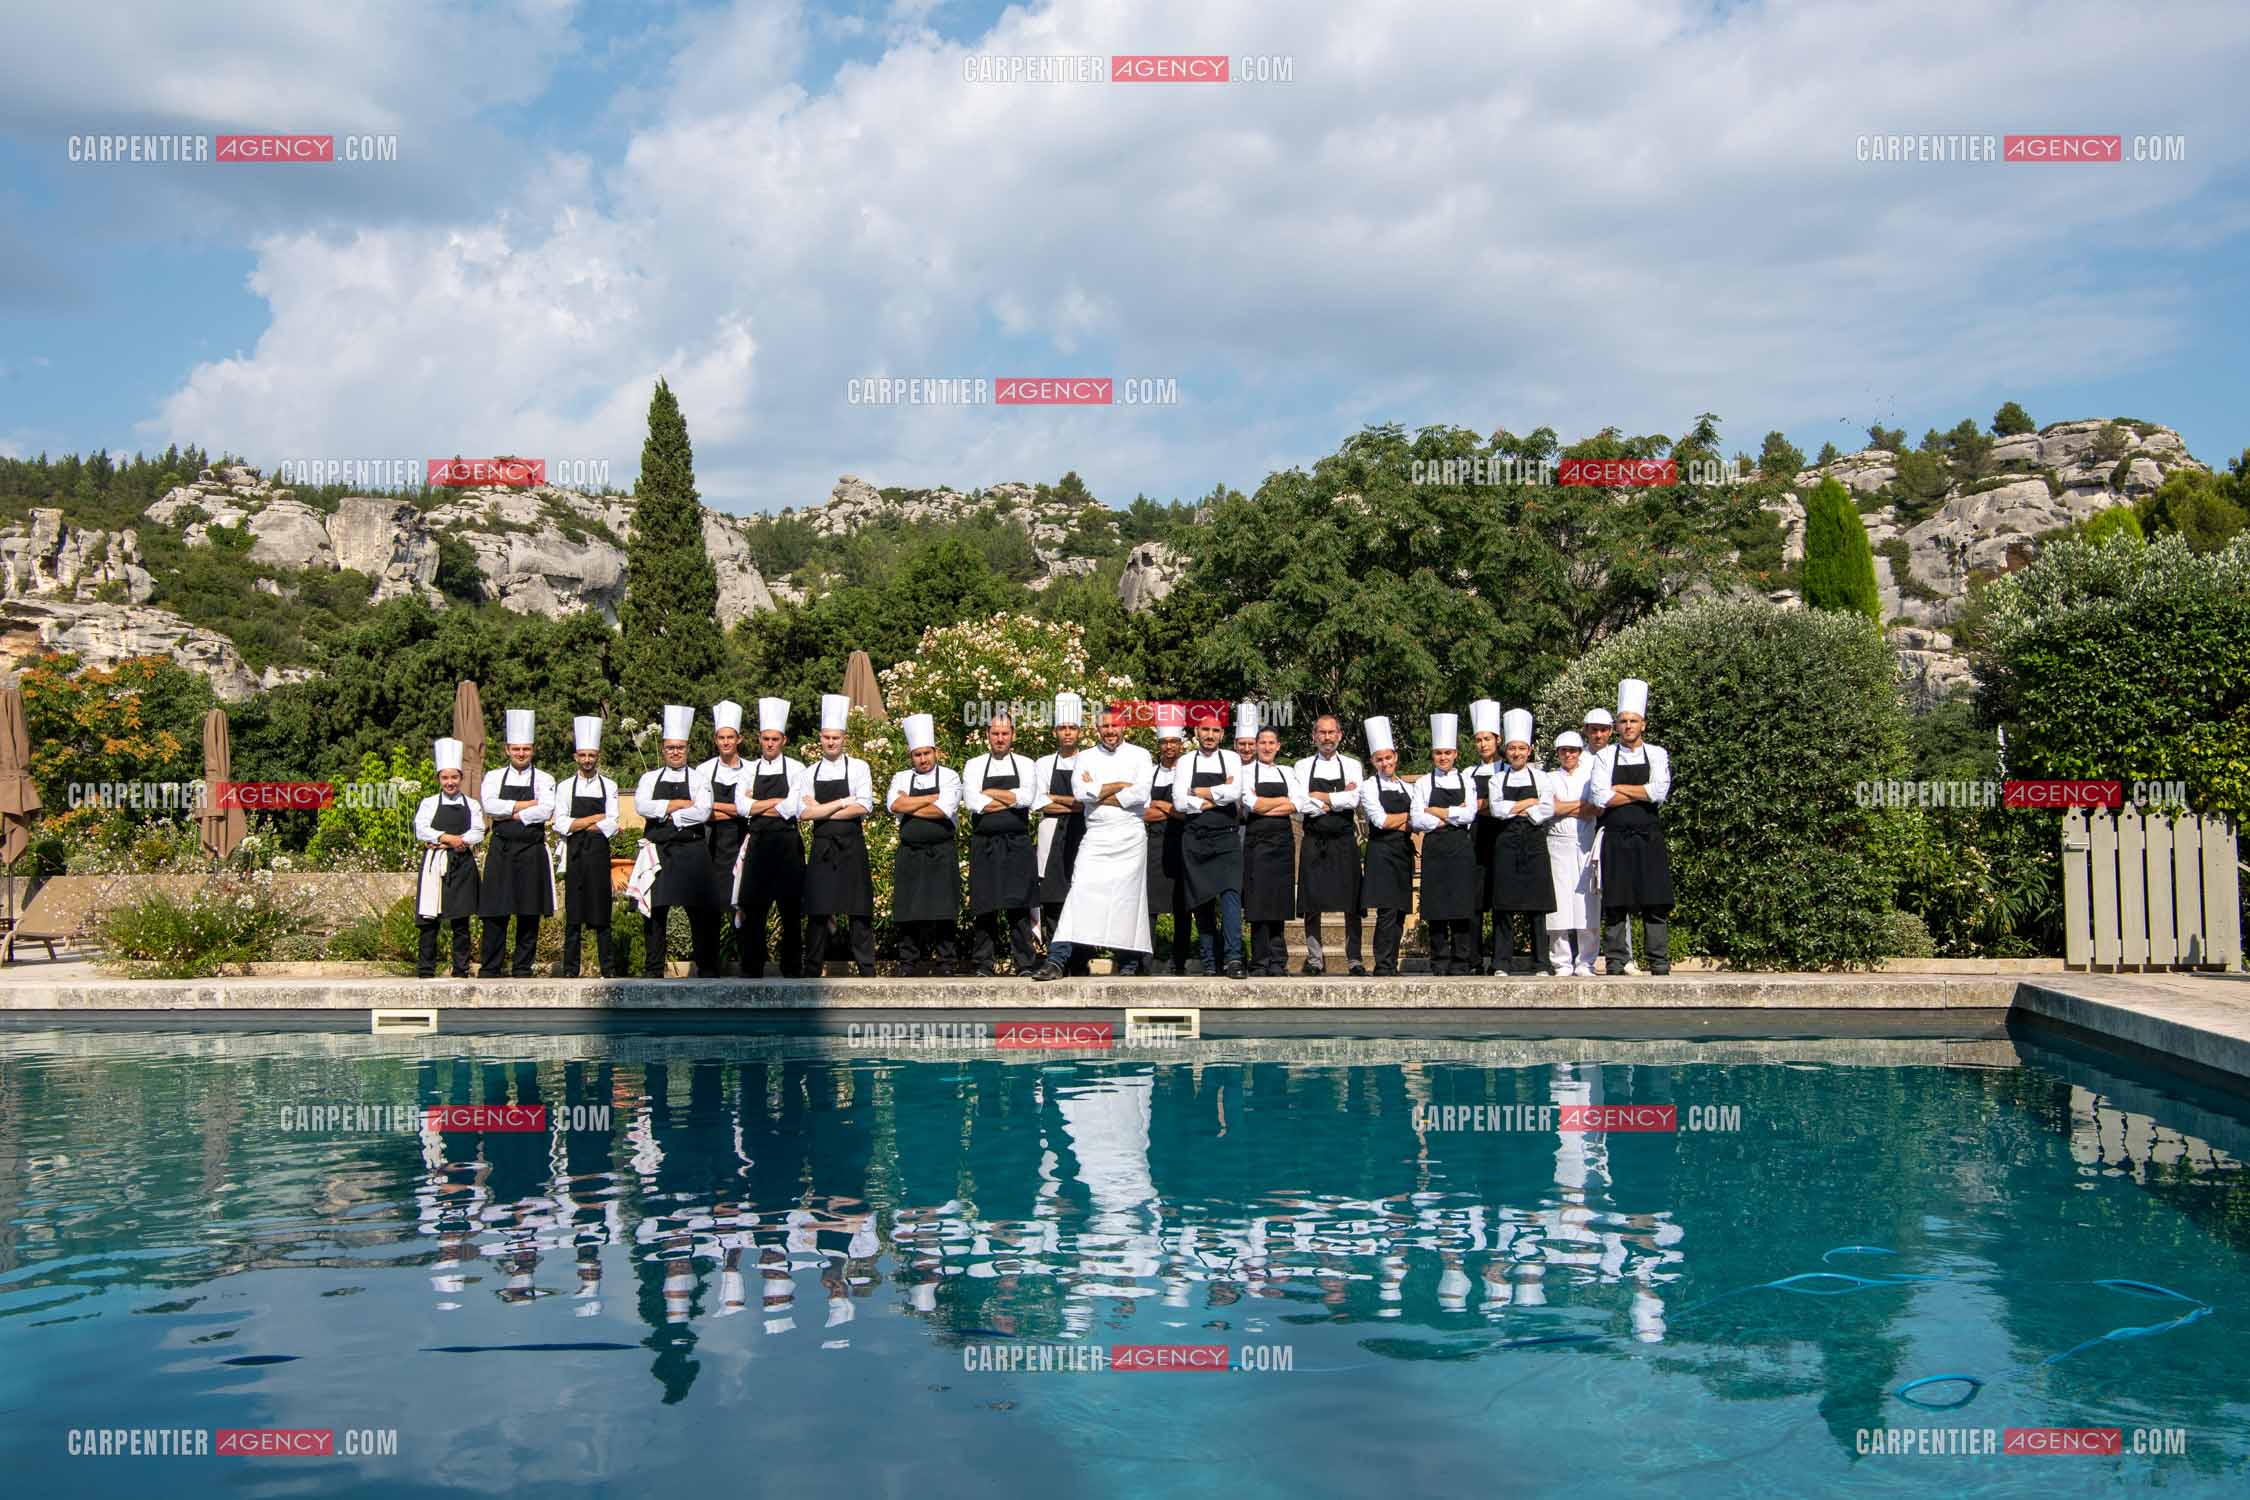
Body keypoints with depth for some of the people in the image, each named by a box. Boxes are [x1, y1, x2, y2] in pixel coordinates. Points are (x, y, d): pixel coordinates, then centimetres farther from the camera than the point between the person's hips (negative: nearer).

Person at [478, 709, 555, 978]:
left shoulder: (544, 779, 5)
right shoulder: (494, 776, 10)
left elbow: (546, 811, -12)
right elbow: (489, 805, -8)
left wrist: (511, 814, -10)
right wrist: (525, 805, -11)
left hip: (532, 852, 0)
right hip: (500, 851, 1)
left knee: (529, 913, 2)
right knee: (495, 912, 0)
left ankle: (522, 969, 10)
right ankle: (489, 969, 7)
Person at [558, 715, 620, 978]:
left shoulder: (609, 786, 8)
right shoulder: (565, 788, 10)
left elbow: (611, 826, -2)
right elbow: (561, 824, -2)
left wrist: (578, 824, -6)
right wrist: (595, 819, -9)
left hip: (599, 853, 0)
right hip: (574, 854, 1)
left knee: (601, 914, 0)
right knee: (573, 914, 1)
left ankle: (608, 970, 2)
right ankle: (570, 970, 4)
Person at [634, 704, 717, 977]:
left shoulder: (699, 778, 6)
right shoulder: (650, 778, 12)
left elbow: (702, 812, -10)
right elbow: (642, 806, -7)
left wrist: (666, 813, -9)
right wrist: (680, 804, -10)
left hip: (692, 852, -2)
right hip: (657, 851, 2)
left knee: (701, 913, -3)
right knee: (655, 913, 6)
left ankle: (707, 972, 3)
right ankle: (653, 973, 14)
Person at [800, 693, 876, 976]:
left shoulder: (858, 768, 1)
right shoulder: (811, 772, 9)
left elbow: (863, 807, -11)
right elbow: (803, 813, -2)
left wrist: (821, 811, -9)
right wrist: (843, 802, -9)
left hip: (851, 847, -2)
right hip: (821, 848, 2)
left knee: (858, 911, -2)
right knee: (817, 912, 4)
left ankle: (867, 971, 2)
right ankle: (812, 972, 10)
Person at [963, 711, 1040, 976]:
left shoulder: (1025, 765, 8)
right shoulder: (974, 765, 8)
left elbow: (1026, 797, -9)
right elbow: (973, 801, -8)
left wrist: (991, 793, -6)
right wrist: (1011, 799, -6)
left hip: (1017, 844, 0)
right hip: (984, 843, 0)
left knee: (1019, 905, -3)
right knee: (985, 908, 2)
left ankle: (1025, 964, 1)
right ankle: (984, 966, 7)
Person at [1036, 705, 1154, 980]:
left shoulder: (1139, 756, 6)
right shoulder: (1086, 757, 11)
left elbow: (1141, 794, -9)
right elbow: (1080, 791, -6)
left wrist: (1098, 793, -5)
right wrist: (1120, 786, -6)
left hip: (1130, 838, 0)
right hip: (1095, 838, 1)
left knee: (1127, 900, 1)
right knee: (1080, 893, -10)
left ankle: (1128, 962, 11)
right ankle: (1057, 960, -15)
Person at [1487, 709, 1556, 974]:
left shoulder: (1539, 776, 9)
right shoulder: (1498, 779, 9)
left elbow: (1548, 809, -2)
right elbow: (1496, 809, -5)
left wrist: (1516, 809, -8)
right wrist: (1529, 803, -6)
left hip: (1534, 843, 0)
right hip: (1507, 843, 0)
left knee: (1538, 905, -1)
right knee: (1504, 906, -4)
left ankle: (1540, 962, 4)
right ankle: (1502, 963, -1)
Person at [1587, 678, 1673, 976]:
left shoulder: (1657, 755, 6)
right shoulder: (1605, 757, 5)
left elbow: (1660, 791, -11)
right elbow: (1598, 797, -9)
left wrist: (1619, 788, -7)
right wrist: (1642, 793, -8)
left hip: (1649, 839, 0)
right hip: (1615, 838, 0)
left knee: (1656, 904, -1)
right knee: (1615, 905, 1)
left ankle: (1659, 963, 3)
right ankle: (1615, 962, 5)